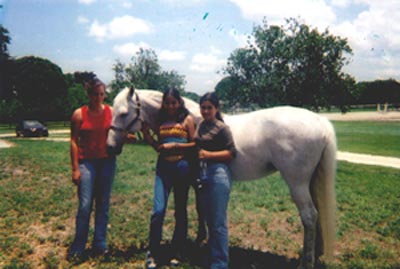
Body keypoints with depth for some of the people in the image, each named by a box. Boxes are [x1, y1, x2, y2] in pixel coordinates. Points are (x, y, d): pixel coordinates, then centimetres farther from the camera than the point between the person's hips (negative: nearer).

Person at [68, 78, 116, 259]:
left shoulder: (111, 112, 4)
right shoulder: (79, 114, -2)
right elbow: (74, 141, -3)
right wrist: (75, 168, -8)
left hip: (107, 161, 2)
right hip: (86, 162, -2)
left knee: (103, 204, 8)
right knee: (85, 205, -5)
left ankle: (100, 244, 21)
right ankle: (77, 248, 10)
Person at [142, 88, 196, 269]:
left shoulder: (187, 119, 0)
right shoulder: (161, 121, 10)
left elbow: (194, 144, -3)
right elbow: (158, 147, 13)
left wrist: (175, 145, -13)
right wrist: (146, 133, 1)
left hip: (182, 167, -2)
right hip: (163, 167, 2)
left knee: (180, 211, 8)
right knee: (158, 210, -7)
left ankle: (176, 253, 21)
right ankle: (153, 254, 6)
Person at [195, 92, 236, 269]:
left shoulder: (222, 128, -9)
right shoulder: (201, 126, 13)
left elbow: (231, 153, -13)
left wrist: (209, 154, -23)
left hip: (218, 175, -8)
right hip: (203, 175, 8)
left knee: (218, 223, -3)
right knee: (209, 221, 18)